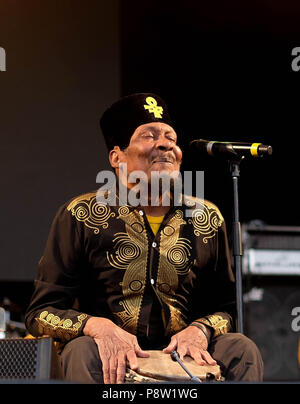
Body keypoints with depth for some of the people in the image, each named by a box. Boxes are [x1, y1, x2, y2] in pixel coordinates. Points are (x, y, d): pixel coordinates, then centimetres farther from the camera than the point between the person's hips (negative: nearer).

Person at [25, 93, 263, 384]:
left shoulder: (206, 219, 9)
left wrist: (200, 330, -9)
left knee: (242, 349, -24)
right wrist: (97, 326, -23)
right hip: (113, 359, -3)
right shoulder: (80, 216, -1)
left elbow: (226, 306, 16)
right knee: (83, 352, -35)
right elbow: (40, 312, -2)